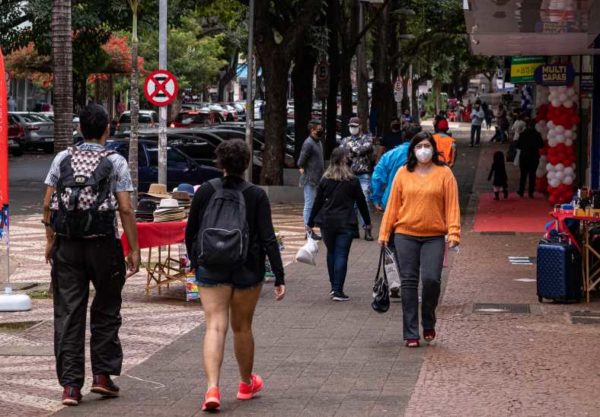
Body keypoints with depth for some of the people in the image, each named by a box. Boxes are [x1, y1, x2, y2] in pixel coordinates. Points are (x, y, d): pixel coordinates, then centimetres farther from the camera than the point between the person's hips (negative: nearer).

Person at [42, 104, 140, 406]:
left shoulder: (62, 159, 4)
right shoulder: (115, 162, -3)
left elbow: (48, 204, 4)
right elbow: (125, 209, -6)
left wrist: (50, 239, 15)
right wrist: (134, 250, -1)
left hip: (67, 245, 2)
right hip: (103, 244, -2)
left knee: (68, 313, 4)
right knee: (106, 312, 14)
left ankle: (70, 385, 2)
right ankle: (102, 375, 12)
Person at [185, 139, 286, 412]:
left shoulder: (205, 191, -3)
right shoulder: (256, 195, -7)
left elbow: (190, 234, 4)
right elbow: (268, 239, -10)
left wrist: (196, 263, 21)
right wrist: (279, 278, -7)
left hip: (211, 269, 0)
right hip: (247, 271, 0)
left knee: (215, 326, -5)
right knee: (242, 327, 15)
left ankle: (212, 389, -22)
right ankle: (247, 384, 34)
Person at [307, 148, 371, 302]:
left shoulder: (325, 180, 1)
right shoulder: (352, 181, -3)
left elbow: (318, 202, 4)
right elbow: (361, 202, 4)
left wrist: (311, 223, 12)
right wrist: (367, 221, 15)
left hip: (327, 222, 3)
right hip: (345, 223, -3)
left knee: (331, 253, 18)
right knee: (341, 255, -2)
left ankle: (334, 287, 21)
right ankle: (338, 290, -5)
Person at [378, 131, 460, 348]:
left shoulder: (444, 173, 2)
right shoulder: (403, 173, 6)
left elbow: (452, 205, 0)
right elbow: (393, 204, 8)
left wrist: (453, 232, -10)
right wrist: (384, 232, 6)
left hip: (434, 236, -1)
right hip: (406, 235, 1)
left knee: (431, 279, -13)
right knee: (409, 283, 2)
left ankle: (429, 324, 13)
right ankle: (411, 333, 7)